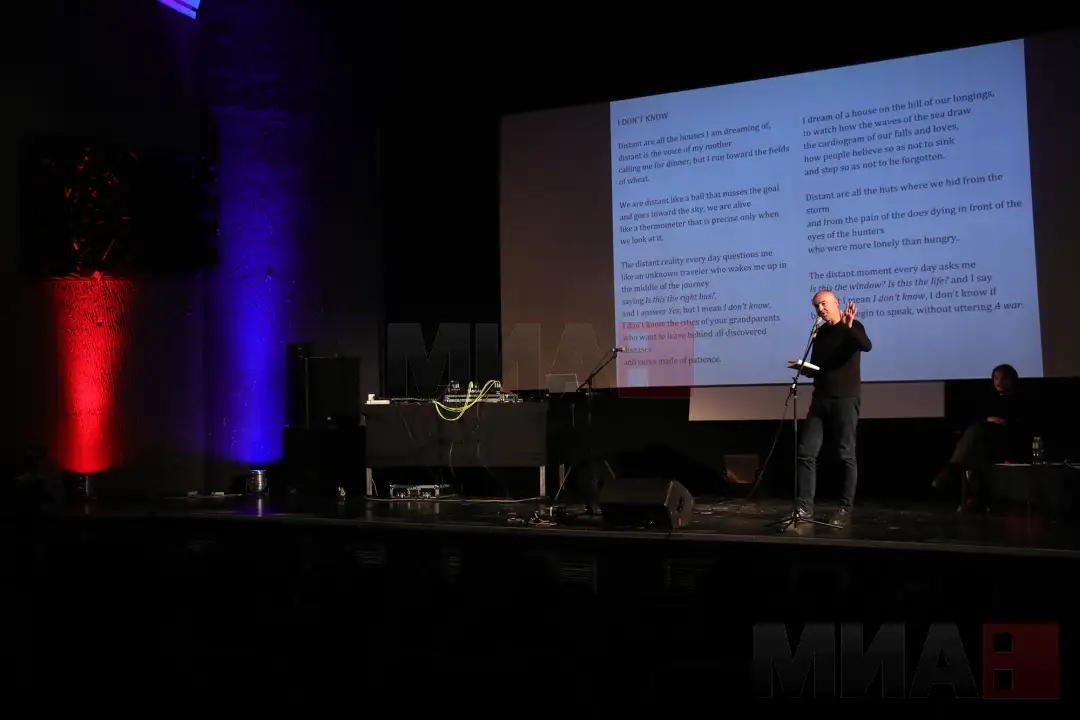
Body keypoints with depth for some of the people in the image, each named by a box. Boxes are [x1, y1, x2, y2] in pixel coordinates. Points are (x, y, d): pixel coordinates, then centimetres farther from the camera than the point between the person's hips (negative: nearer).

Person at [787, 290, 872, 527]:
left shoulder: (852, 327, -2)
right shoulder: (820, 333, 15)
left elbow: (866, 345, -24)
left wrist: (848, 327, -37)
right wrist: (802, 367, -1)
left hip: (845, 399, -6)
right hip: (820, 399, 6)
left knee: (846, 455, -3)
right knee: (806, 452, 0)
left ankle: (845, 509, 2)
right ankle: (805, 507, 4)